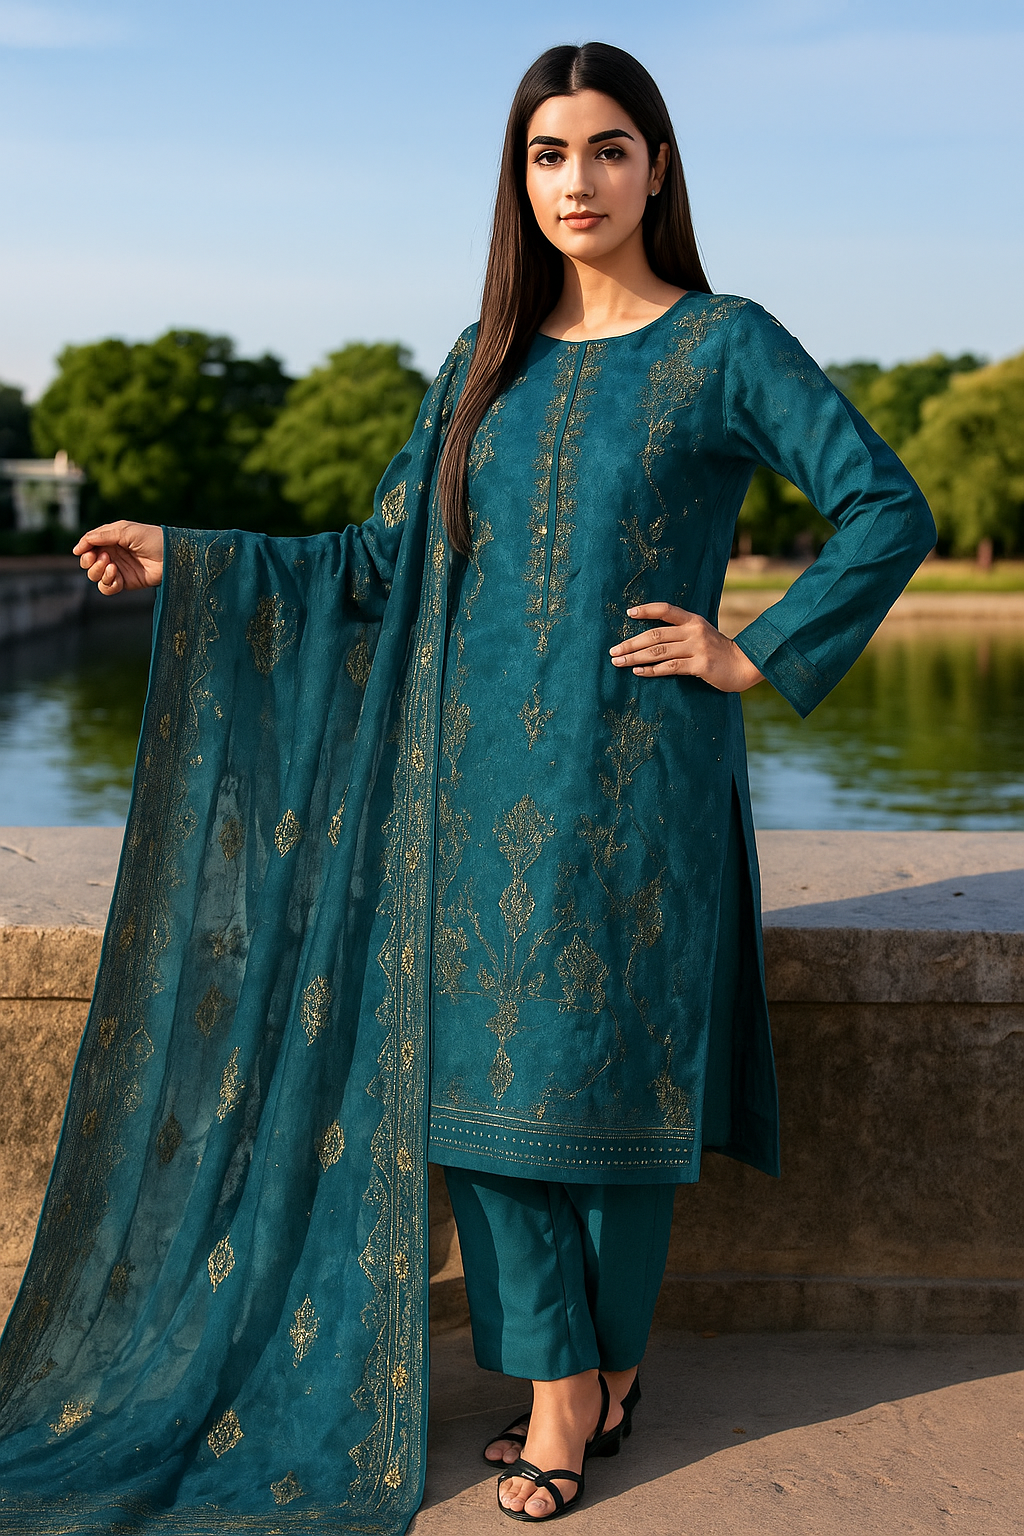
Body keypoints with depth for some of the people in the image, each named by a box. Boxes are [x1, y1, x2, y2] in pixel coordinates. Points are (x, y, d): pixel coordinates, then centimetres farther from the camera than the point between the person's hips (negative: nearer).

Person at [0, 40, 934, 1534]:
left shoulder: (723, 343, -2)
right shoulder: (489, 359, 12)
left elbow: (890, 511, -7)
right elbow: (384, 560, 12)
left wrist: (754, 656, -8)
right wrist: (190, 558, 6)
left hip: (632, 778, -4)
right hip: (485, 776, 5)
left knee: (604, 1068, 4)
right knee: (488, 1070, 4)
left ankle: (600, 1366, 25)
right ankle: (562, 1383, 19)